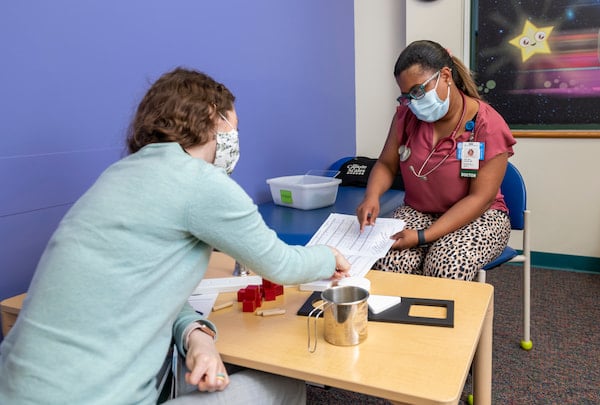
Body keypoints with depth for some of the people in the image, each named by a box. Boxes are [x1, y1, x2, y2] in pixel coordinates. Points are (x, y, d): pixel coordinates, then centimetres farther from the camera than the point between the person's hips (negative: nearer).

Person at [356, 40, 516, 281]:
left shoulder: (488, 126, -14)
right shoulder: (406, 115, -1)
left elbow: (480, 198, -17)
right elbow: (386, 165, 6)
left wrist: (423, 237, -26)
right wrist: (372, 196, -18)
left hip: (477, 218, -2)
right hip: (417, 212, 3)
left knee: (446, 268, -34)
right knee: (388, 264, -28)